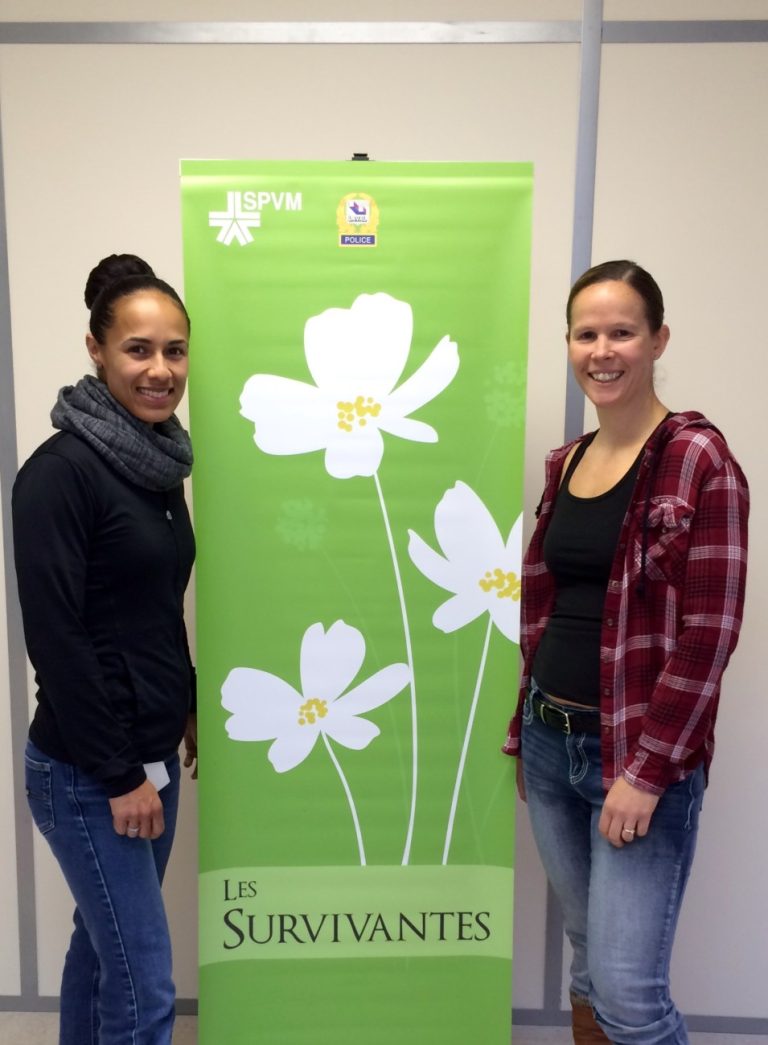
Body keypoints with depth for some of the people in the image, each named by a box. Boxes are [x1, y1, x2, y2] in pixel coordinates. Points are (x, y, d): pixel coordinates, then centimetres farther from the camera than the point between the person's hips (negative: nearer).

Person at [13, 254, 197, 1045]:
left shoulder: (160, 462, 7)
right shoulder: (60, 471, -17)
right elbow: (54, 638, -19)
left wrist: (188, 710, 14)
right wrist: (117, 774, -16)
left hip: (152, 755, 7)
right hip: (86, 773, -7)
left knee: (103, 950, 22)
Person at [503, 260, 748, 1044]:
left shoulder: (698, 459, -11)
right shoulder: (564, 463, 8)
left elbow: (707, 633, -15)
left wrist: (646, 771, -16)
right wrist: (525, 728, 12)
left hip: (641, 755, -6)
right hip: (550, 742, 6)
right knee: (587, 960, 19)